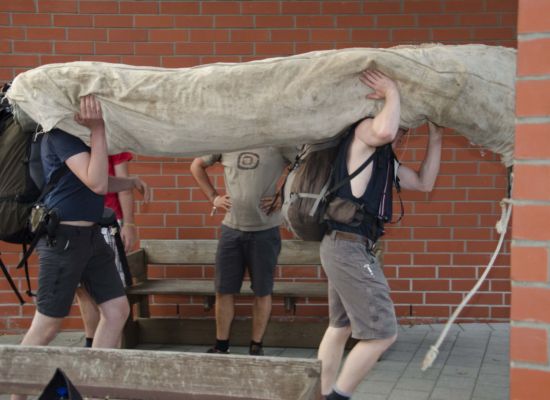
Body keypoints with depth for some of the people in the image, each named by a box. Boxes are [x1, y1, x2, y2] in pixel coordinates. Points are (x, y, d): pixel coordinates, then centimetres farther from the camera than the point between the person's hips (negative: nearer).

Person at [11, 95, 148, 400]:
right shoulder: (61, 132, -17)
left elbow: (99, 182, 24)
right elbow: (97, 184, -26)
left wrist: (131, 183, 12)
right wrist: (98, 129, -28)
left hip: (90, 235, 9)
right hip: (63, 238, -9)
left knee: (117, 311, 7)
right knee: (46, 326, 0)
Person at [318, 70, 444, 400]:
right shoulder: (363, 132, -7)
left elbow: (424, 183, 25)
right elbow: (384, 130, -33)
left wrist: (436, 139, 19)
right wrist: (392, 92, -17)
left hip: (348, 248, 11)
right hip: (348, 248, -11)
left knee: (341, 327, 17)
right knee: (383, 333, -7)